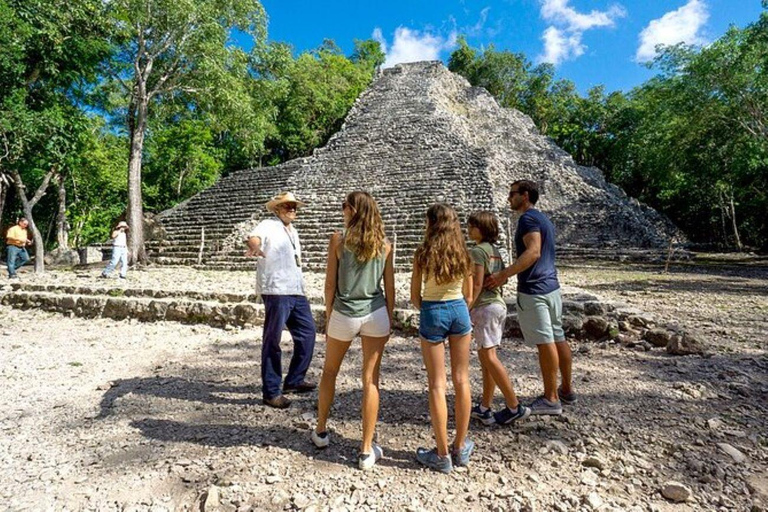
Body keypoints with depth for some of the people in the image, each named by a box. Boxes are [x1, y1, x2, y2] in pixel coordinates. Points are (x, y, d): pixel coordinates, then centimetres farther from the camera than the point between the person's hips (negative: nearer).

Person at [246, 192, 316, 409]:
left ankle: (294, 381, 27)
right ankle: (271, 391, 8)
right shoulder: (268, 225, -2)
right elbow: (254, 237, -25)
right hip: (276, 290, -8)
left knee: (307, 332, 13)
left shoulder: (293, 231, 22)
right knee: (272, 340, -2)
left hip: (296, 290, 8)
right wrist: (255, 248, -49)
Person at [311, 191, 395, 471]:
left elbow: (330, 284, -5)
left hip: (344, 315, -1)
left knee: (329, 372, 21)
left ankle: (321, 431, 37)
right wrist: (389, 320, 12)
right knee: (371, 380, 7)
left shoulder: (338, 240, -6)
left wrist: (328, 317, 7)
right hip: (376, 315, 2)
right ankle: (367, 451, 14)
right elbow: (389, 287, 3)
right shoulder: (384, 244, 1)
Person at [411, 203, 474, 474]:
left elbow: (415, 297, -4)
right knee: (461, 380, 14)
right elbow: (468, 296, 7)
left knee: (437, 385, 5)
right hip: (459, 312, 4)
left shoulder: (423, 253, -9)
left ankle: (442, 455, 15)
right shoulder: (463, 254, 2)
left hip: (433, 313, -3)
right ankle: (461, 448, 26)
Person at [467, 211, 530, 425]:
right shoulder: (495, 250, 15)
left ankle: (515, 406, 2)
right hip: (499, 303, 10)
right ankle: (484, 408, 18)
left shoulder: (478, 251, -12)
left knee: (489, 356, -4)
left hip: (485, 306, -9)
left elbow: (477, 284, -18)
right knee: (485, 355, 12)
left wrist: (466, 309, -15)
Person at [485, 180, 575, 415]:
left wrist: (503, 275, -30)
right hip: (551, 286, 10)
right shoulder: (543, 219, 18)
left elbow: (533, 252, -26)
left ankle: (551, 399, 8)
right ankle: (566, 390, 27)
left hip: (533, 290, -10)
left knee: (545, 342, -2)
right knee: (558, 338, 15)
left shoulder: (528, 218, -12)